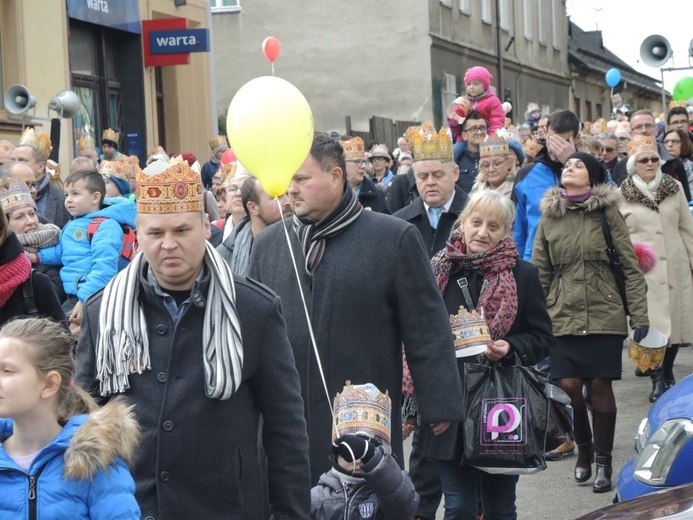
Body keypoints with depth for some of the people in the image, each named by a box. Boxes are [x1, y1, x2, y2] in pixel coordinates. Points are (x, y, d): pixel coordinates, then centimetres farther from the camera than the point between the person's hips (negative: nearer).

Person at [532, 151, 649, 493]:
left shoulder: (608, 213, 0)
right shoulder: (548, 217, 7)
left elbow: (630, 267, -1)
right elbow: (539, 273, 9)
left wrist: (639, 316, -6)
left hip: (605, 315, -2)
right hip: (563, 316, 2)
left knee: (600, 385, -1)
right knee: (568, 385, -4)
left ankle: (603, 461, 13)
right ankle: (583, 449, 21)